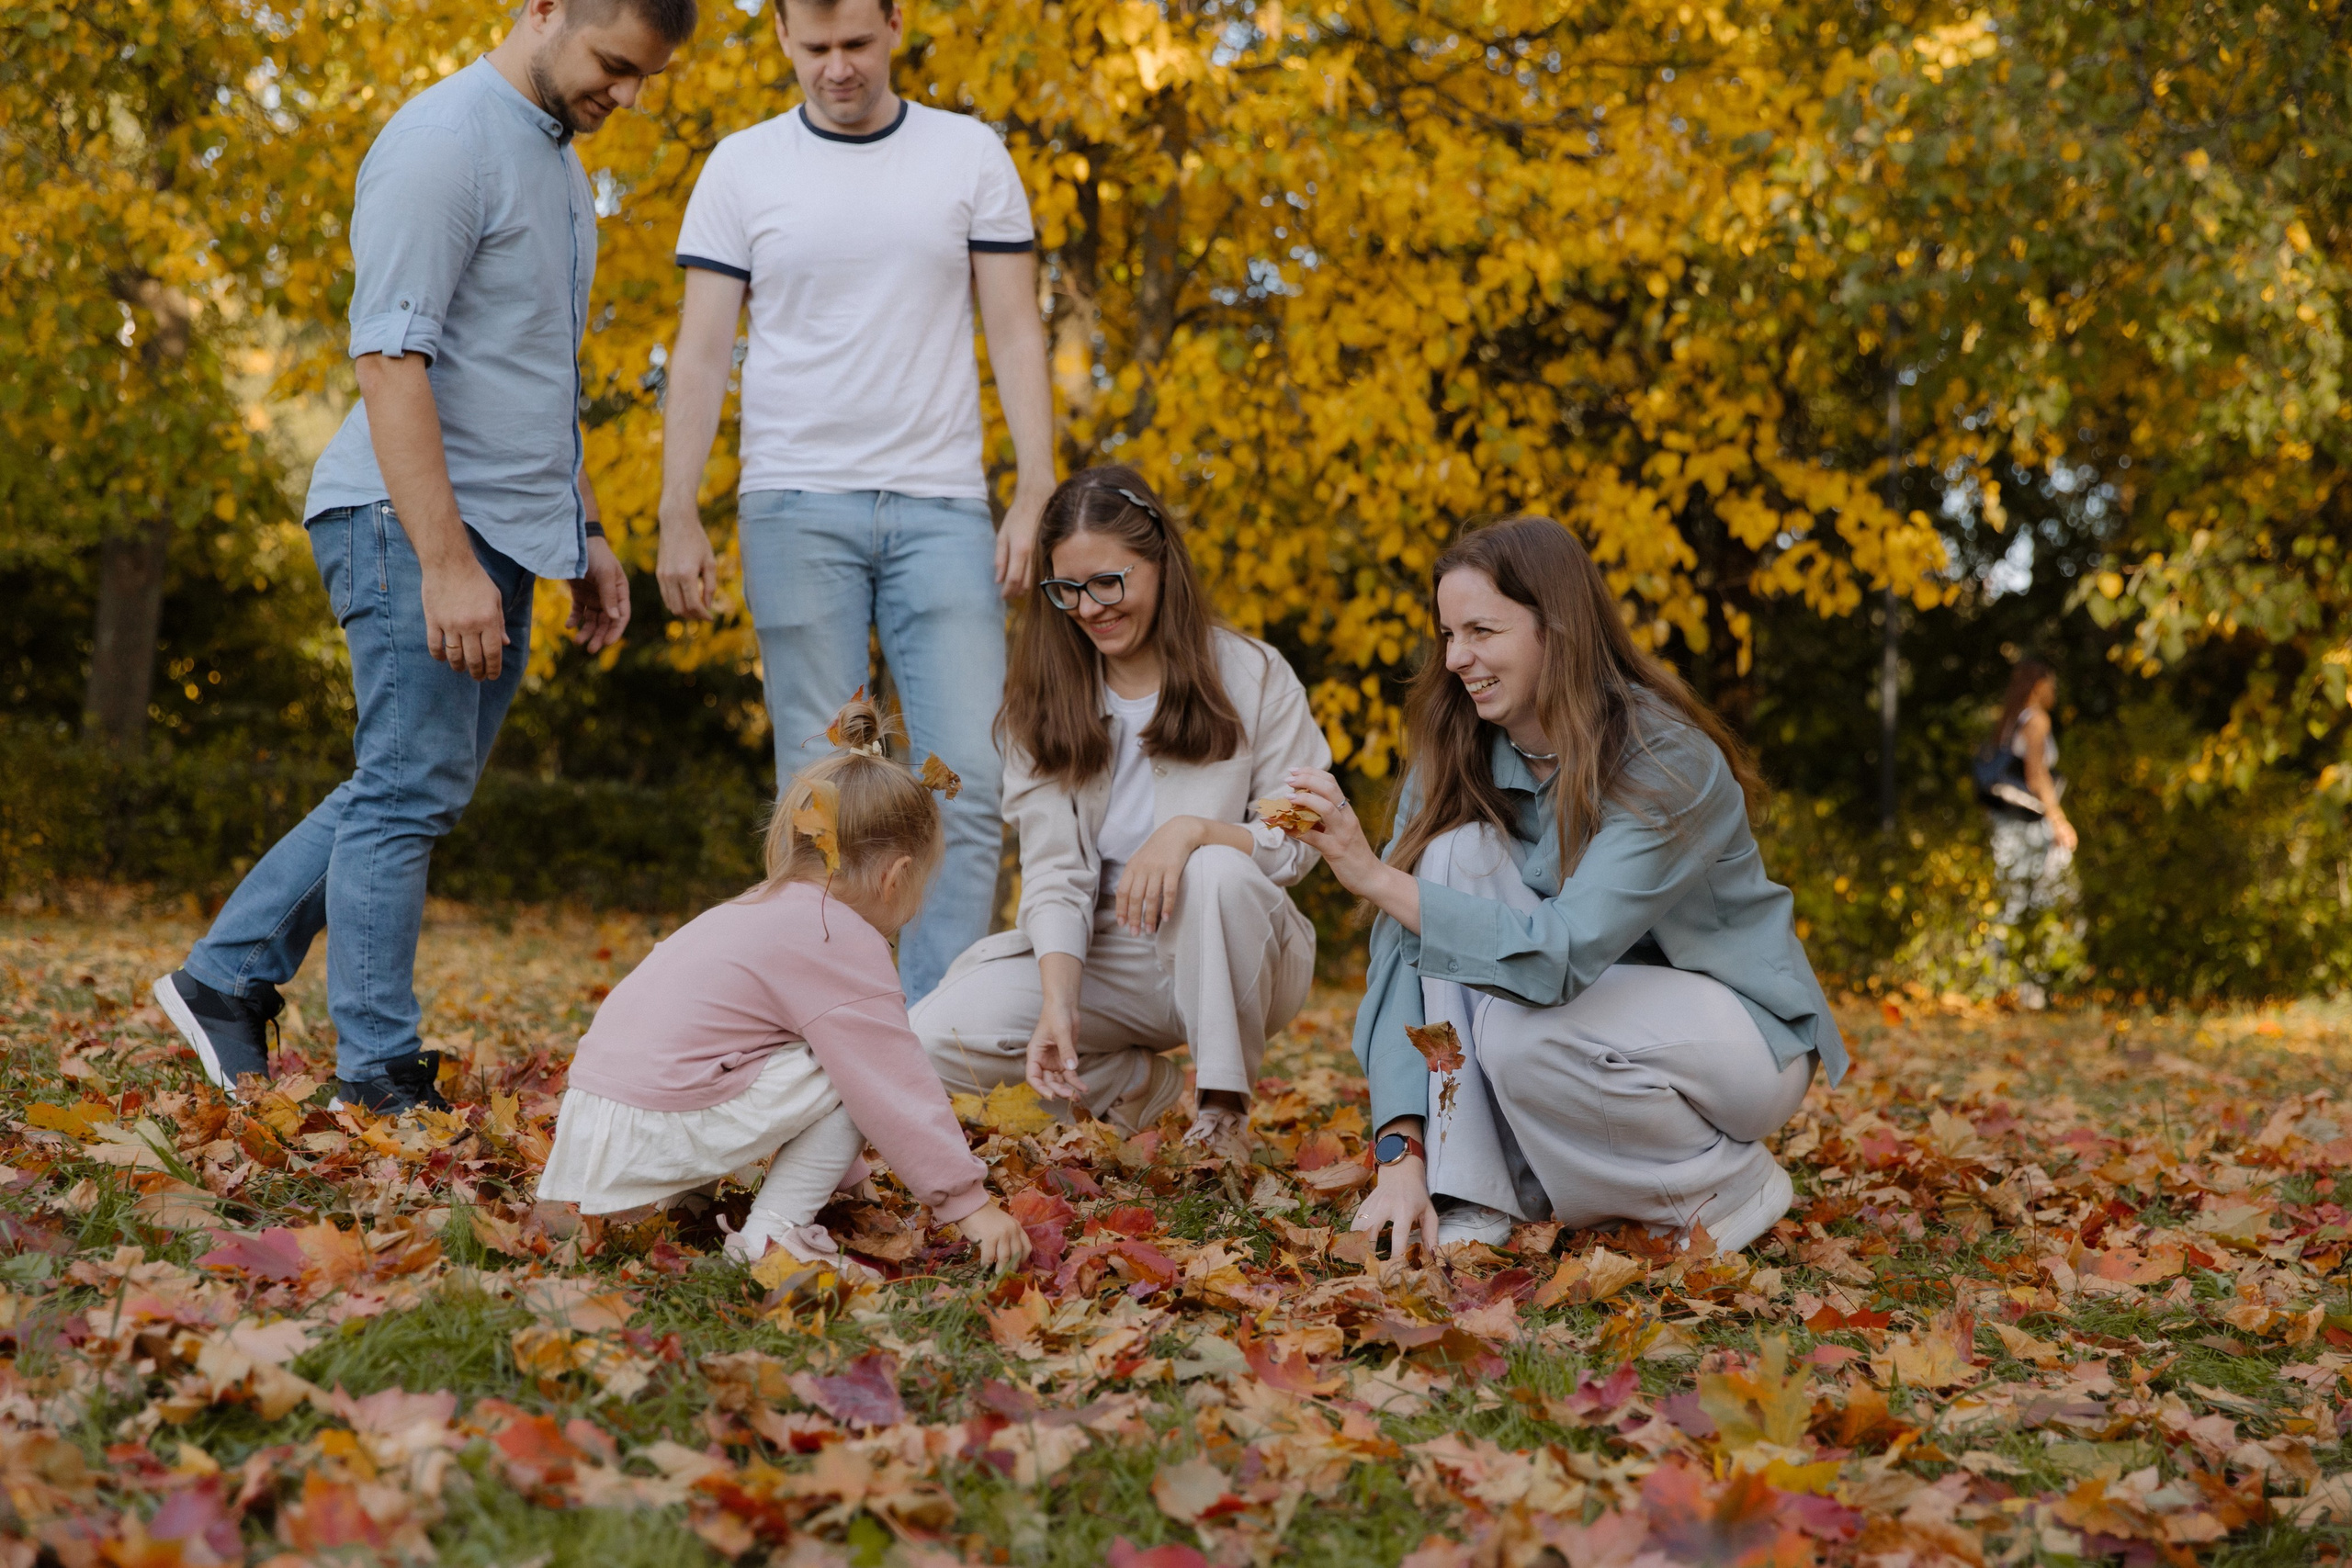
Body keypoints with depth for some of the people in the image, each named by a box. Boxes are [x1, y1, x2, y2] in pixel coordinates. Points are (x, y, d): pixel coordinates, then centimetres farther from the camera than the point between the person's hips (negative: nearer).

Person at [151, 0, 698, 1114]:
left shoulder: (557, 157, 18)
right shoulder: (445, 141, -13)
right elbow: (389, 357, -20)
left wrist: (587, 536, 22)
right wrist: (444, 563, -25)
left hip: (500, 531, 10)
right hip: (414, 522, -10)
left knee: (416, 792, 13)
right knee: (409, 796, -6)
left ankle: (228, 977, 22)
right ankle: (380, 1083, 0)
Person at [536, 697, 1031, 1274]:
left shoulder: (758, 911, 23)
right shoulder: (844, 940, -7)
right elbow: (896, 1088, -10)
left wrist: (832, 1166, 42)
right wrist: (970, 1204, -5)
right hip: (661, 1133, -9)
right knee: (855, 1070, -5)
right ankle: (774, 1232, -6)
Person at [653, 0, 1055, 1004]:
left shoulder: (971, 157, 8)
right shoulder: (743, 167, 7)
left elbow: (1015, 335, 6)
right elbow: (702, 352, 5)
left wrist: (1037, 496, -4)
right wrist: (678, 517, -3)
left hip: (941, 507, 1)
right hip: (796, 507, -1)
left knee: (972, 777, -7)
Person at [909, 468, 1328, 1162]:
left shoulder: (1251, 676, -4)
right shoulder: (1043, 697, 2)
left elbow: (1299, 843, -7)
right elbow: (1054, 870, -7)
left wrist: (1193, 830, -28)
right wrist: (1058, 1002, -24)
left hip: (1229, 955, -2)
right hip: (1102, 958, 3)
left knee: (1218, 872, -38)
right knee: (935, 1035, -22)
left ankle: (1224, 1107, -15)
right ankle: (1139, 1085, 4)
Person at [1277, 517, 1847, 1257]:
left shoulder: (1668, 763, -26)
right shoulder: (1456, 753, -9)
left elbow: (1562, 955, -36)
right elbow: (1406, 950, -16)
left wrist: (1375, 876, -40)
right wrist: (1401, 1155, -27)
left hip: (1743, 1035, -5)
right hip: (1593, 1002, 6)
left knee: (1519, 1031, -34)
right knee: (1455, 853, -20)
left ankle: (1731, 1183, -5)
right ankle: (1470, 1202, -18)